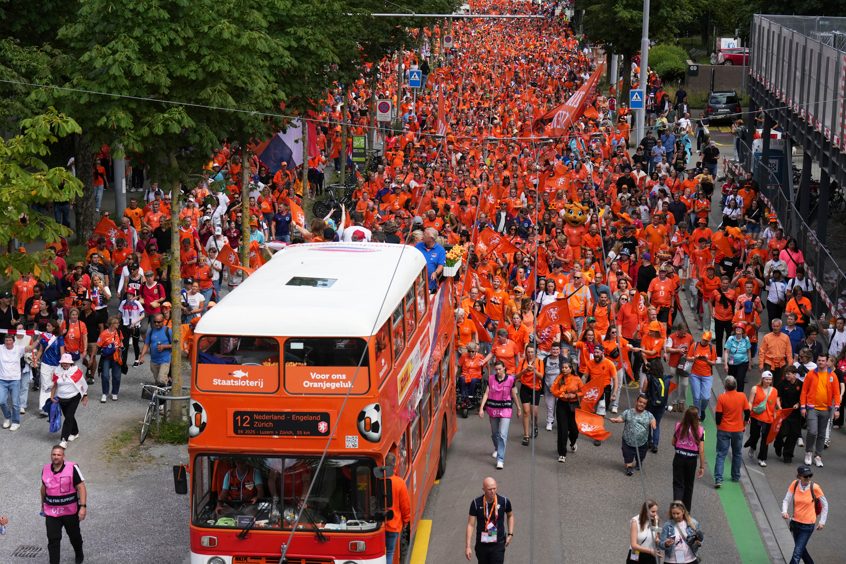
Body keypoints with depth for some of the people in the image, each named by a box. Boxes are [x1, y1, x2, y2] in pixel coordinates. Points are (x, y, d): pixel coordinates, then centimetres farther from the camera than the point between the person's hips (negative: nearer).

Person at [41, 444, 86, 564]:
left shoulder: (72, 468, -13)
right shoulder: (45, 470, 1)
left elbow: (81, 488, -14)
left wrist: (83, 507, -22)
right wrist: (43, 505, 26)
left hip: (70, 511, -2)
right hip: (51, 512, 2)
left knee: (74, 536, 19)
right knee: (53, 540, -6)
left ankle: (79, 554, 46)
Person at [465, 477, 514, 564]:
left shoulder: (504, 501, -8)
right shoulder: (476, 503, -10)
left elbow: (510, 516, 14)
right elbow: (470, 525, -7)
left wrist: (510, 534, 7)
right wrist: (468, 546, -11)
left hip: (498, 544, -1)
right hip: (481, 544, 1)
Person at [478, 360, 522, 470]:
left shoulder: (510, 379, -6)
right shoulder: (491, 379, -1)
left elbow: (514, 395, 4)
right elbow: (486, 394, -1)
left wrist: (519, 409, 13)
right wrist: (481, 408, -9)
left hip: (505, 409, -3)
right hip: (493, 409, 3)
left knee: (503, 435, -13)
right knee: (494, 433, 19)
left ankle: (500, 460, -13)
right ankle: (497, 449, 48)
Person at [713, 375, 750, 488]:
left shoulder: (722, 397, -15)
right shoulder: (742, 396, -9)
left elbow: (718, 414, -11)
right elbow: (747, 412, 0)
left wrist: (718, 425, 7)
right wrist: (744, 424, 16)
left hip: (724, 430, -2)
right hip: (738, 430, 2)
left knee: (721, 454, 0)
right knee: (737, 454, 19)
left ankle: (718, 479, -11)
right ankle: (736, 477, 30)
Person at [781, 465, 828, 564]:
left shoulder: (814, 487, -14)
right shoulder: (794, 484, -7)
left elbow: (825, 504, -1)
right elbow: (786, 500, -1)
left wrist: (822, 521, -1)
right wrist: (784, 512, -21)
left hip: (808, 525, -4)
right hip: (795, 522, 4)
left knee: (797, 553, -10)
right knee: (801, 548, 23)